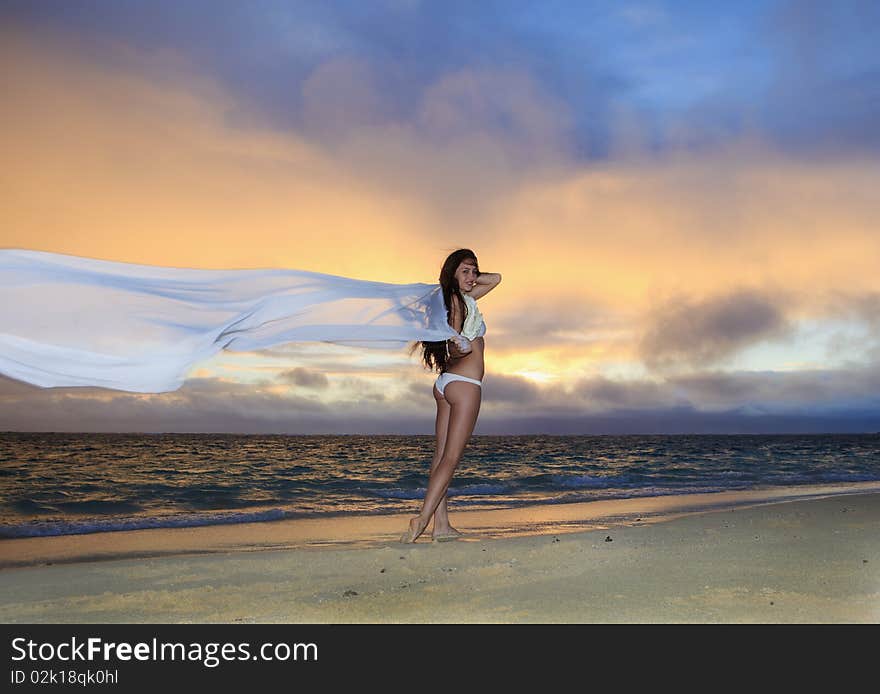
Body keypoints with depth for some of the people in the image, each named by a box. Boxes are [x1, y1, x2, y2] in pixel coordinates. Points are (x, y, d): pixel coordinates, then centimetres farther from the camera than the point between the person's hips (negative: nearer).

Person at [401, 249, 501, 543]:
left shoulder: (462, 299, 16)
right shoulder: (459, 300, -9)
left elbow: (495, 279, 26)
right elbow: (453, 349, -16)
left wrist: (468, 280, 15)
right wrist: (460, 348, -37)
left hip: (445, 384, 9)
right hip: (465, 383, -9)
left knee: (442, 455, 4)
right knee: (451, 457, -11)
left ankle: (441, 524, 7)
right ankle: (422, 518, -18)